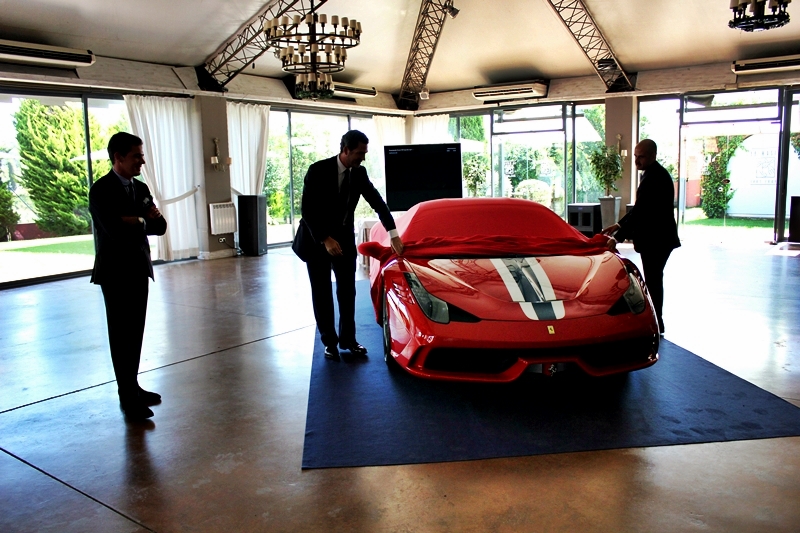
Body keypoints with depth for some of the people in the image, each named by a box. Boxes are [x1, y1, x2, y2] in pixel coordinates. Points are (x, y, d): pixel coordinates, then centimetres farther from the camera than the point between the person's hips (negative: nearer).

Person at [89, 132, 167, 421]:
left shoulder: (141, 188, 10)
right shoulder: (101, 190, -13)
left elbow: (159, 227, 5)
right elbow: (116, 230, -24)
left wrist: (138, 221, -15)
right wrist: (144, 221, -8)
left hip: (139, 270, 7)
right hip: (115, 273, -7)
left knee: (135, 333, 11)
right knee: (121, 335, 1)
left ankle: (133, 387, 22)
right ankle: (128, 396, 8)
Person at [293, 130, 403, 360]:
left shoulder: (359, 173, -5)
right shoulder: (318, 170, -19)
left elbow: (377, 201, -5)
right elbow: (307, 209, -19)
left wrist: (393, 234, -14)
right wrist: (325, 239, -24)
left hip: (344, 238, 4)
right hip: (316, 239, -4)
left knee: (347, 291, 6)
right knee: (322, 294, 3)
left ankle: (348, 338, 17)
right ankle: (329, 341, 13)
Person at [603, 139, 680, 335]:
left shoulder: (655, 177, -20)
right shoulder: (653, 174, 13)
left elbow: (641, 212, -26)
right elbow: (640, 208, 18)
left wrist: (618, 237, -28)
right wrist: (619, 225, 12)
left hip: (656, 240, -11)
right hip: (654, 239, 11)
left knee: (653, 282, -3)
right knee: (653, 281, 17)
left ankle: (656, 325, 6)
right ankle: (655, 323, 28)